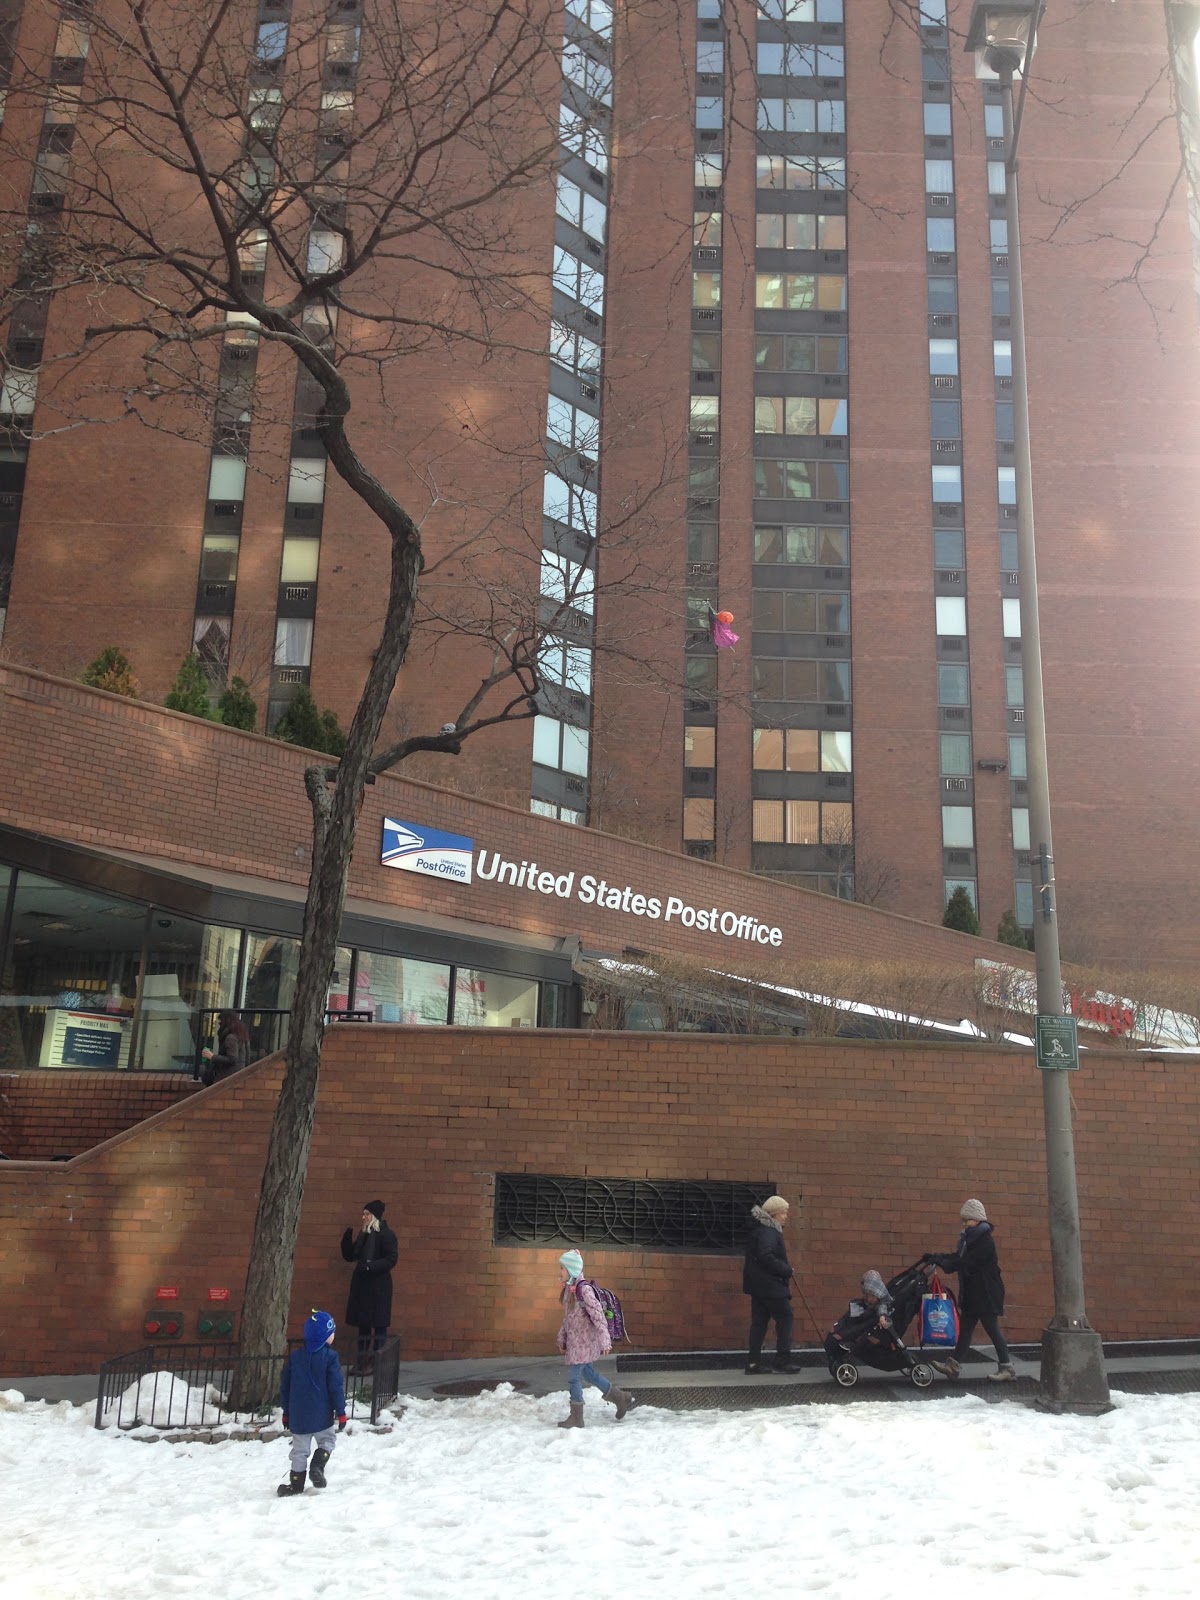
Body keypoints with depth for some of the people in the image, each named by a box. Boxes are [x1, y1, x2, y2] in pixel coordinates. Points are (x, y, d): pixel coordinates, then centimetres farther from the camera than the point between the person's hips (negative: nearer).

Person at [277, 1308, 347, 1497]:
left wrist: (286, 1412, 18)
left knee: (300, 1449, 14)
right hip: (322, 1415, -3)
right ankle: (317, 1467, -2)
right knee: (327, 1440, 18)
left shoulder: (294, 1357, 3)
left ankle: (296, 1484, 16)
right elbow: (336, 1387, -11)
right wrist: (341, 1412, -2)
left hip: (297, 1416, 4)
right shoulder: (330, 1357, -11)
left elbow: (284, 1387, 8)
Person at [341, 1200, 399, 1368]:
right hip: (362, 1285, 8)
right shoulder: (363, 1234, 14)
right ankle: (362, 1362, 18)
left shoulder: (386, 1234, -9)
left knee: (379, 1325, -3)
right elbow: (349, 1256, 17)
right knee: (363, 1324, 11)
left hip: (379, 1287, -8)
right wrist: (347, 1237, 1)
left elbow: (392, 1259, -16)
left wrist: (370, 1266, -24)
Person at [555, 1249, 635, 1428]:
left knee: (573, 1377, -3)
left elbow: (598, 1315, -22)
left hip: (585, 1341, -9)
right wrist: (562, 1338, 20)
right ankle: (621, 1398, 31)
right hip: (574, 1340, 9)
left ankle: (576, 1418, 11)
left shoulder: (583, 1289, -21)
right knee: (587, 1373, 18)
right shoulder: (568, 1289, 6)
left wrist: (604, 1340, -24)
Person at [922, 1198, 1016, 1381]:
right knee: (965, 1328, 11)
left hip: (986, 1294, -9)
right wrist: (936, 1257, -5)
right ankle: (953, 1365, 14)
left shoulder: (985, 1241, -17)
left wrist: (942, 1262, -26)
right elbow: (957, 1256, 9)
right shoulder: (968, 1238, 12)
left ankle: (1007, 1368, 6)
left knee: (992, 1329, -3)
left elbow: (967, 1263, -24)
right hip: (971, 1293, 9)